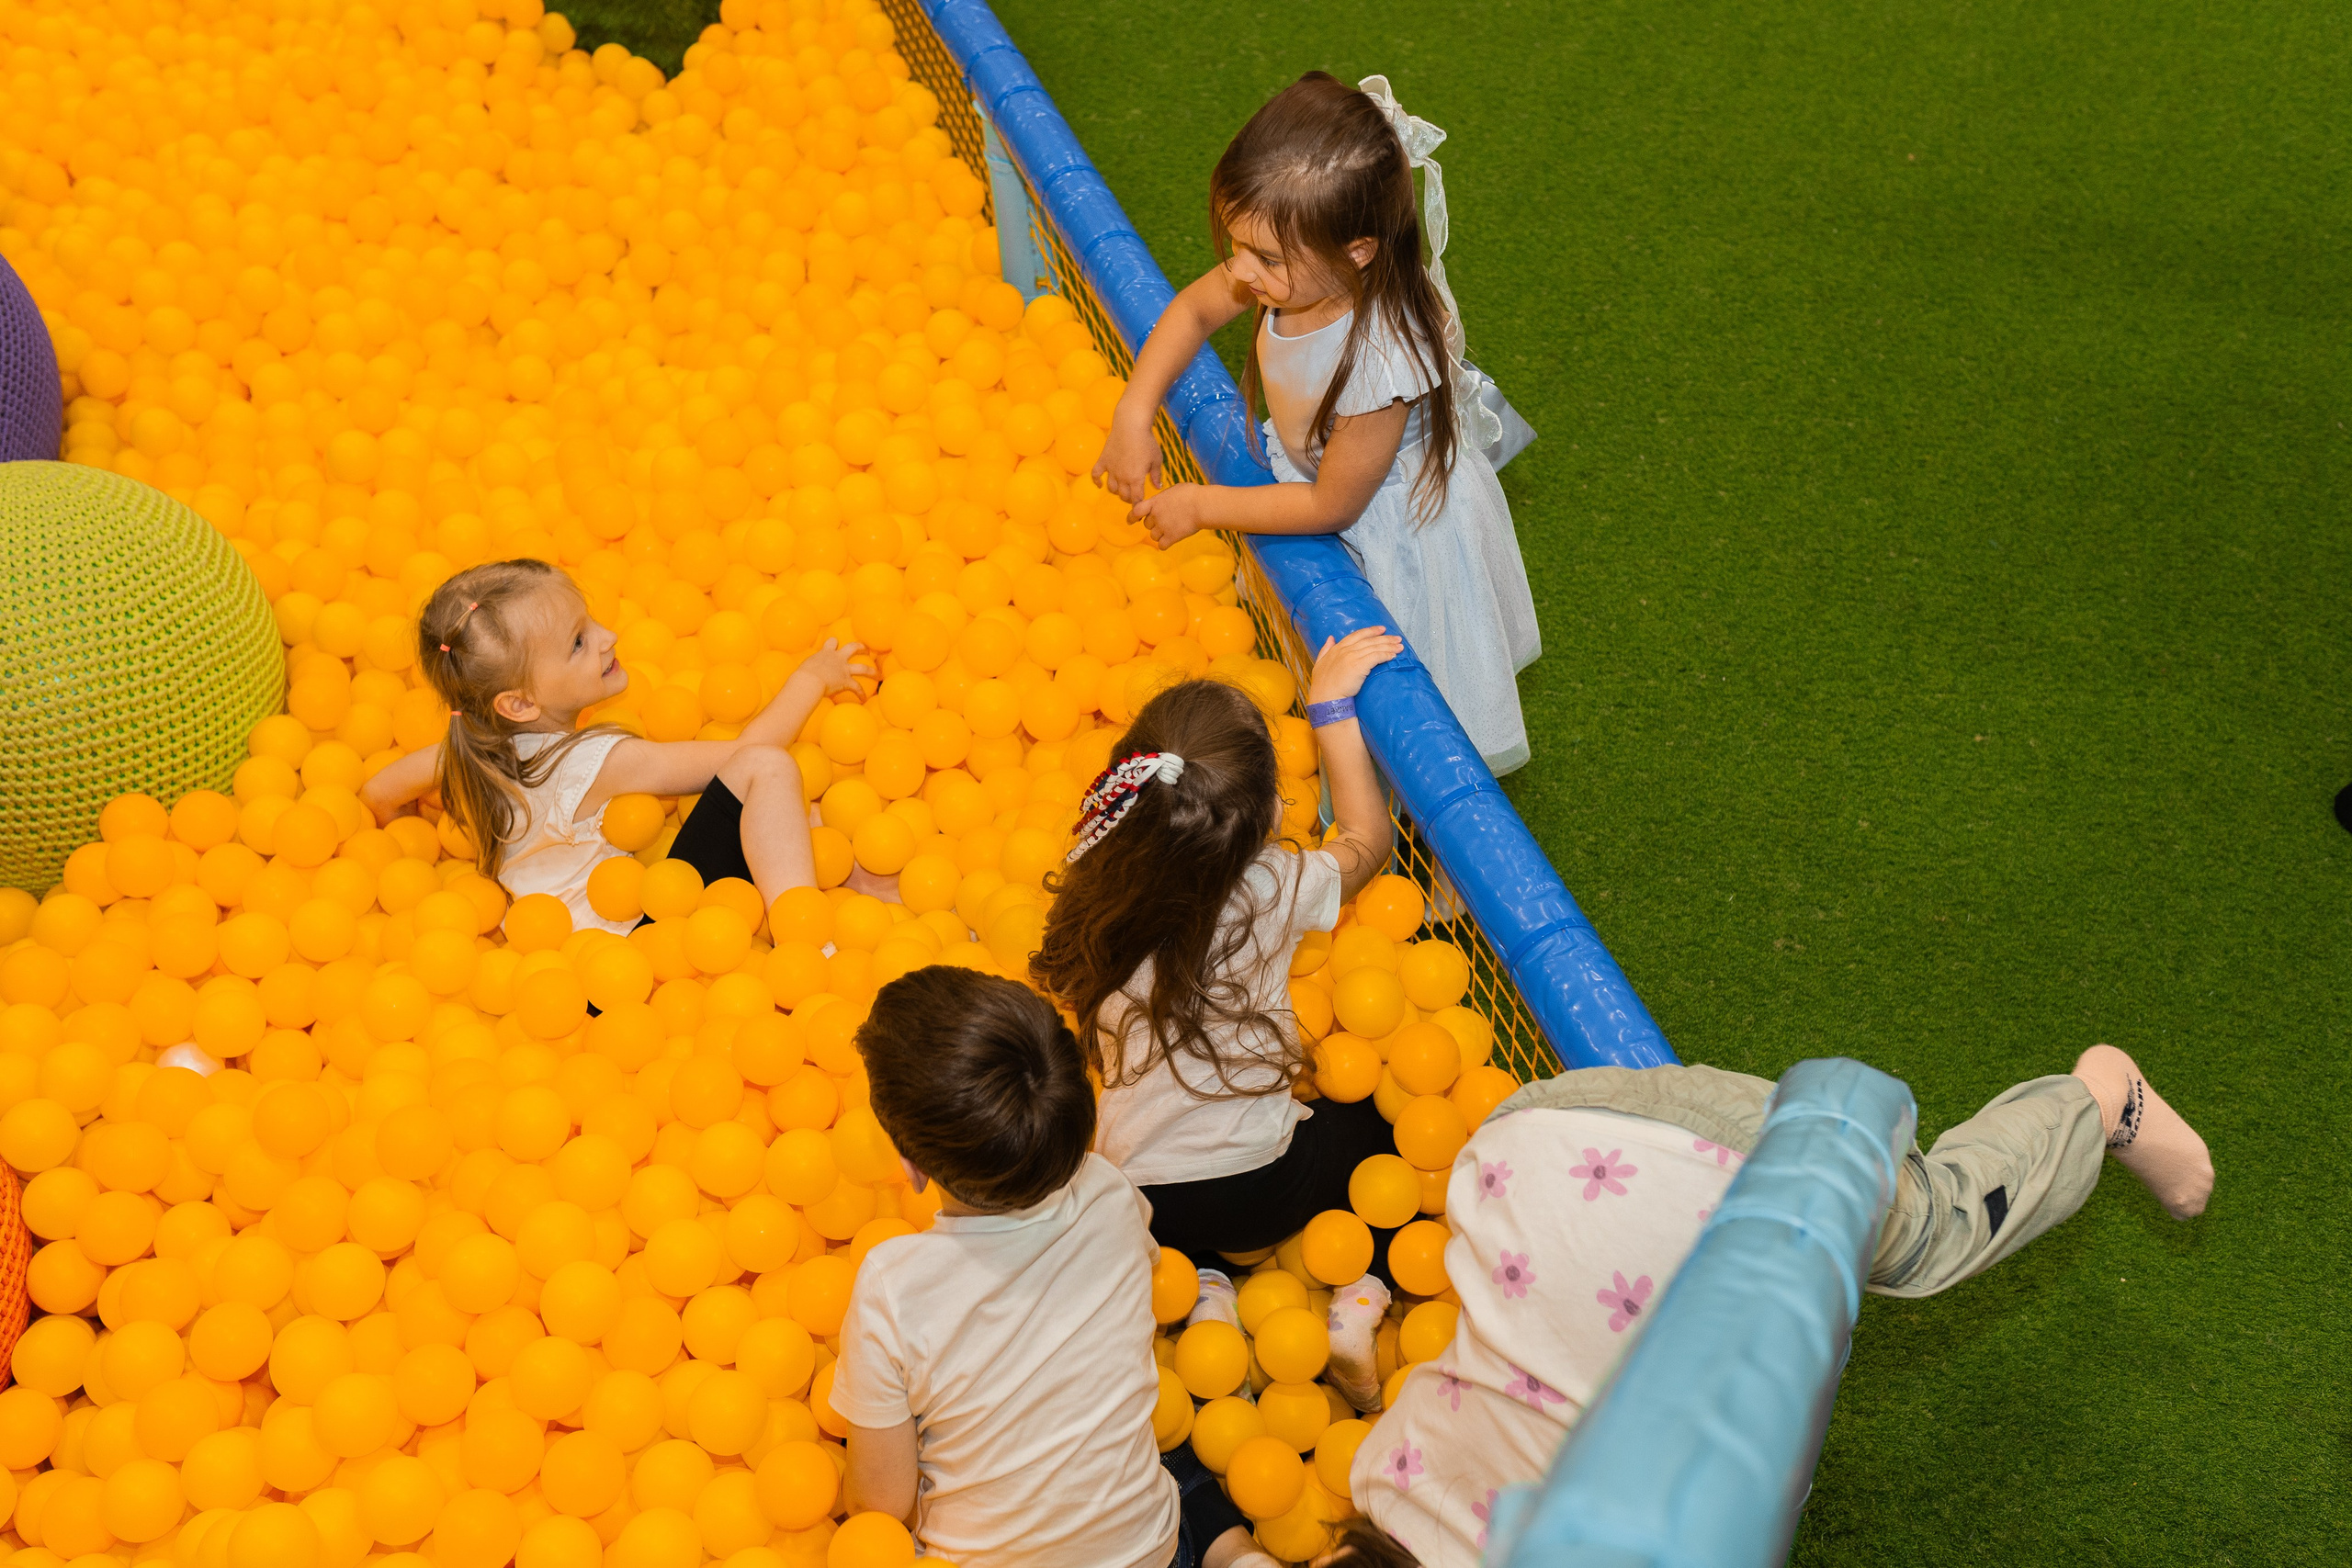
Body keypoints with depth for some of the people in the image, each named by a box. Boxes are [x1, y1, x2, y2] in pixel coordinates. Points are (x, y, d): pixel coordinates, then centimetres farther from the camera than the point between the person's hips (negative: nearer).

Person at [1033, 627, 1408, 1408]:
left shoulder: (1102, 891, -19)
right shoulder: (1275, 892, -24)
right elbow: (1365, 837, -2)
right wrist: (1333, 711, 3)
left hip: (1140, 1204, 2)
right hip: (1263, 1190, -2)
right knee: (1382, 1121, 26)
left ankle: (1201, 1291, 10)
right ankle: (1362, 1302, 8)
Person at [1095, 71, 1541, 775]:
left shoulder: (1382, 358, -42)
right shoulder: (1297, 266, -24)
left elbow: (1331, 505, -27)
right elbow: (1193, 309, -1)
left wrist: (1202, 506, -17)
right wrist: (1133, 414, -12)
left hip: (1400, 529, -6)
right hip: (1313, 467, 6)